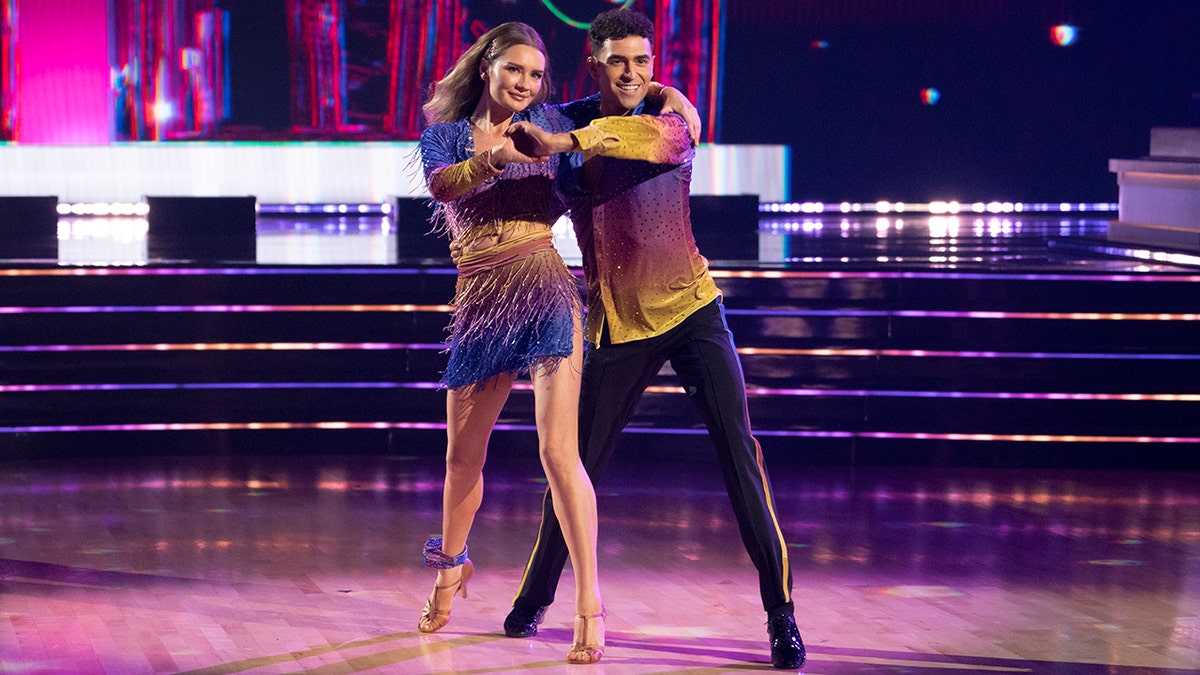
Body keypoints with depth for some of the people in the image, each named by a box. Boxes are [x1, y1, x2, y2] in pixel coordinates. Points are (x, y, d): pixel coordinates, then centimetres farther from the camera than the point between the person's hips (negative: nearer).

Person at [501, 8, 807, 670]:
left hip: (691, 309, -2)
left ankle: (780, 611, -7)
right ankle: (534, 596, 23)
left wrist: (565, 142, -41)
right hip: (616, 323, 2)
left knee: (738, 450, -11)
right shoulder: (566, 124, 2)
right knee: (577, 463, 4)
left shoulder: (670, 115, -8)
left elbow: (661, 139, -34)